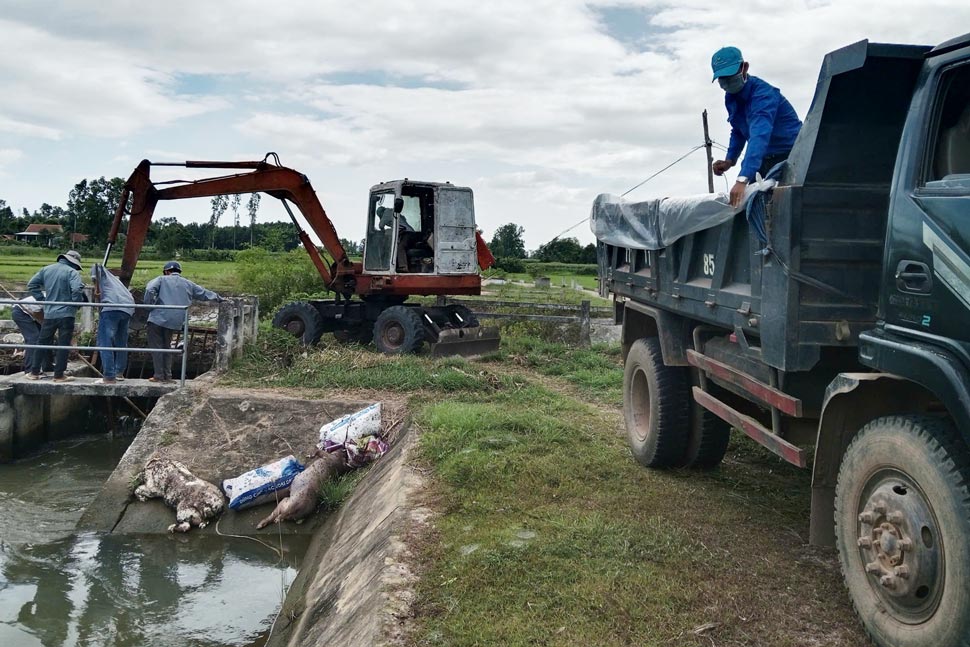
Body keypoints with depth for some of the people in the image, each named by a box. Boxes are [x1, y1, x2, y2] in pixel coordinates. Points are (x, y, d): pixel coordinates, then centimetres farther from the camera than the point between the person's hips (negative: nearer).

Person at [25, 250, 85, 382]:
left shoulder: (46, 269, 8)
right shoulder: (72, 272, -12)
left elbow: (31, 285, 10)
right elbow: (77, 289, -26)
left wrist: (42, 300, 11)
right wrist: (77, 303, -9)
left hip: (49, 314, 5)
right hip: (66, 314, -5)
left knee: (42, 342, 16)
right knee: (63, 344, 2)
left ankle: (34, 372, 21)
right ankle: (59, 375, 3)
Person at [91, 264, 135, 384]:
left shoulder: (102, 272, 23)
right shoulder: (114, 279, 39)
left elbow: (96, 265, 0)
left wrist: (96, 289, -2)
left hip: (112, 307, -7)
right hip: (128, 309, 7)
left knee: (105, 343, -8)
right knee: (121, 342, 20)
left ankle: (109, 377, -14)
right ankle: (119, 373, 28)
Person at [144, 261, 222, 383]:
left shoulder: (162, 279, 5)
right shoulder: (188, 284, 17)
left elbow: (150, 289, -12)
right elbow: (204, 293, 25)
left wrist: (149, 305, -1)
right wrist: (219, 298, 39)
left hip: (159, 317, -4)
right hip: (175, 321, 4)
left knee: (156, 346, 3)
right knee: (166, 346, 18)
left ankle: (159, 375, 0)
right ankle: (167, 375, 17)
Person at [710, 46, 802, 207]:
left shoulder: (763, 94, -26)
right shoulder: (730, 97, 1)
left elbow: (760, 137, -40)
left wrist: (743, 179, -52)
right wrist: (730, 160, -2)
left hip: (790, 156, -8)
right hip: (765, 159, 8)